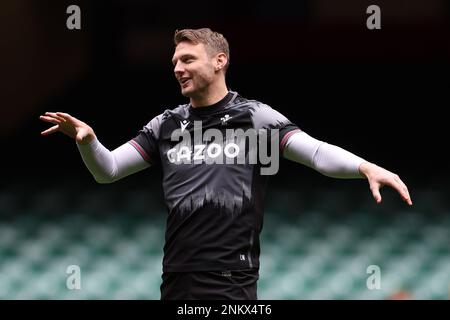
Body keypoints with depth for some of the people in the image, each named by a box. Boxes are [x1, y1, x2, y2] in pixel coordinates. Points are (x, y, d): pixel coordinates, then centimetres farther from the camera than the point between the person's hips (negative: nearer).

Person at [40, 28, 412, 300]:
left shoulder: (255, 117, -2)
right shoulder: (165, 125, 12)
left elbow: (318, 153, -11)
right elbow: (107, 170, 13)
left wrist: (365, 167, -30)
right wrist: (87, 140, -9)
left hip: (231, 278, -5)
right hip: (176, 277, 5)